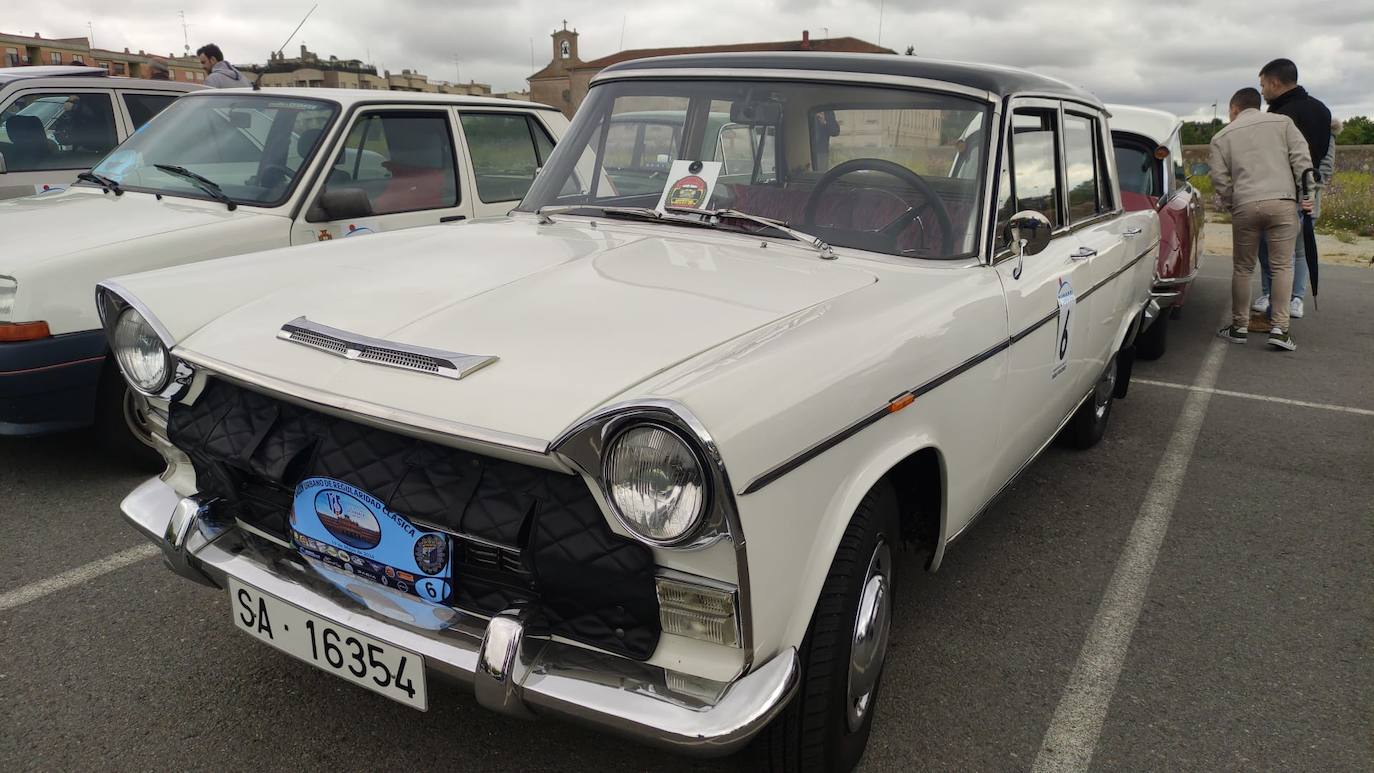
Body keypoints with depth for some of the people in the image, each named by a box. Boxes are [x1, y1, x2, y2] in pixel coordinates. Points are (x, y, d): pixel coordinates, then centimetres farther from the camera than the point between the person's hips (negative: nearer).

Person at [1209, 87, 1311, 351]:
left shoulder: (1222, 137, 13)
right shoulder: (1283, 122, 14)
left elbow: (1220, 178, 6)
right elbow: (1301, 158, 4)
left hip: (1245, 206, 0)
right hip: (1282, 201, 0)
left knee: (1243, 268, 10)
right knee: (1282, 265, 3)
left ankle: (1239, 327, 17)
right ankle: (1280, 328, -2)